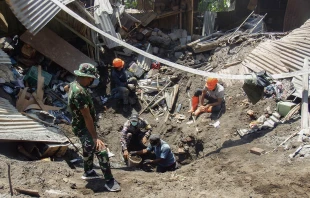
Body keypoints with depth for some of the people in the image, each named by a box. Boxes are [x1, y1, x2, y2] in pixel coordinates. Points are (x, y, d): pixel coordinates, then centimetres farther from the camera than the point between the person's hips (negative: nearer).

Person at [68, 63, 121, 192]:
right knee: (101, 151, -9)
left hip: (80, 126, 10)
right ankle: (109, 181, 1)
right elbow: (87, 117, -31)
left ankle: (88, 172, 46)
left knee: (89, 148, 26)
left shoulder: (74, 85, 1)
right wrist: (95, 137, -27)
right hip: (83, 128, -10)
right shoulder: (79, 92, -31)